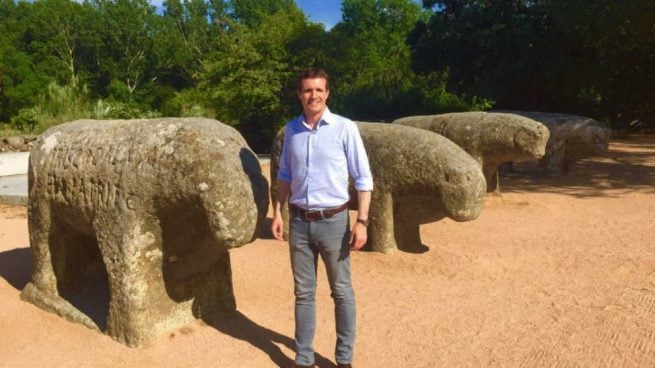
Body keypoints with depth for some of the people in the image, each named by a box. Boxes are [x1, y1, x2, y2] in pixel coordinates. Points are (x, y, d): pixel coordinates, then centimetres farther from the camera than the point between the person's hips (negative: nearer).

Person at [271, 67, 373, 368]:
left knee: (342, 292, 9)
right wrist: (278, 212, 8)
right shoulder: (291, 129, 5)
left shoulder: (345, 128, -8)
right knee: (303, 293, 12)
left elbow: (363, 178, -6)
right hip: (299, 221, 3)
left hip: (333, 221, -3)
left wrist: (361, 221, -12)